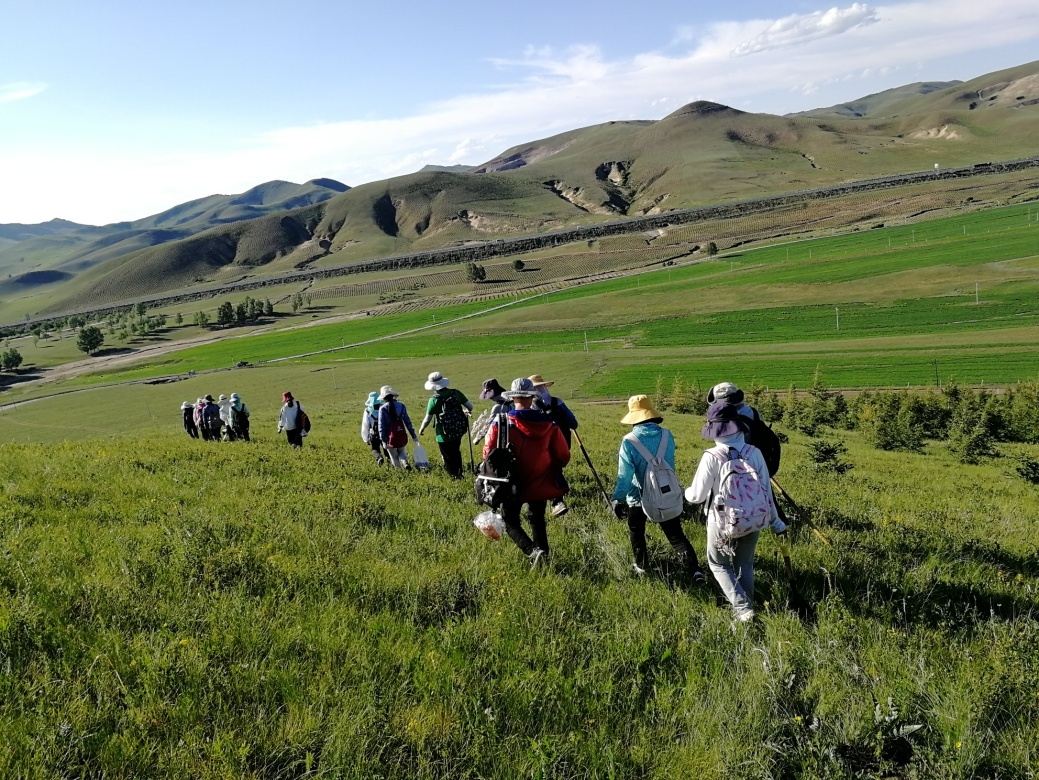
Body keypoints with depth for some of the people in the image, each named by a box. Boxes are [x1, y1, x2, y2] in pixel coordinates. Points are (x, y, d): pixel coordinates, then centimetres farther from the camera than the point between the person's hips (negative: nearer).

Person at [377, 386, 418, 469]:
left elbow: (381, 425, -11)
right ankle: (405, 463, -3)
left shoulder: (383, 409, -9)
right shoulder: (401, 406, 1)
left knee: (394, 457, 14)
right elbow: (407, 421, 5)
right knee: (401, 451, 24)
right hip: (401, 435, 3)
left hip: (390, 436, -3)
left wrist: (383, 440, -9)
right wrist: (413, 435, 11)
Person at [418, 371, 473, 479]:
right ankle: (459, 473, 39)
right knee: (456, 453, 28)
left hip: (444, 435, -5)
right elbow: (470, 406, -2)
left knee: (448, 458, 16)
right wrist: (466, 411, 22)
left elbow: (428, 419, -11)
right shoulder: (456, 393, -8)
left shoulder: (434, 400, -18)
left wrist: (421, 429, 7)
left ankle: (455, 476, 23)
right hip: (458, 431, 5)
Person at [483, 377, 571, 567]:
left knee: (510, 522, 10)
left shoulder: (501, 422, -13)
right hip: (541, 484, 3)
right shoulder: (548, 423, -6)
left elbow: (488, 454, -10)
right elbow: (564, 456, -2)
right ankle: (542, 553, 24)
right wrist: (551, 468, 19)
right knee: (537, 519, 23)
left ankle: (533, 551, -10)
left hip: (513, 484, -3)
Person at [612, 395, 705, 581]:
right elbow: (670, 466, 8)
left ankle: (641, 566, 33)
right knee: (675, 534, 7)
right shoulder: (667, 436, -7)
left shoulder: (629, 441, -19)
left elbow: (625, 474, -18)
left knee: (636, 532, 22)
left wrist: (618, 499, -10)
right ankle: (695, 571, -2)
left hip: (639, 496, -3)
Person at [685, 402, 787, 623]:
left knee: (719, 564, 18)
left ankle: (742, 607, 5)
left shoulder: (712, 457, -22)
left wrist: (687, 492, 7)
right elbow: (766, 490, -2)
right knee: (745, 565, 24)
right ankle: (747, 605, 32)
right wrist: (775, 522, 11)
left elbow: (697, 496, -18)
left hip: (722, 522, -4)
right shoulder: (754, 453, -10)